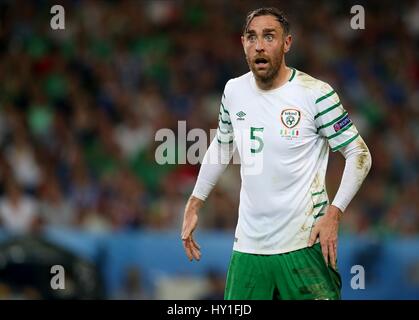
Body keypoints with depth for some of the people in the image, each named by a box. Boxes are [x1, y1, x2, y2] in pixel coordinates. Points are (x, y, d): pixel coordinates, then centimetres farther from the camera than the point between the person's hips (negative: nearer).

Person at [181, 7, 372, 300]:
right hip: (248, 246, 5)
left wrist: (333, 214, -15)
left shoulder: (316, 93, -10)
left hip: (305, 246, -5)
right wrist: (194, 206, 21)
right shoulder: (234, 90, 5)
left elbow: (359, 154, -5)